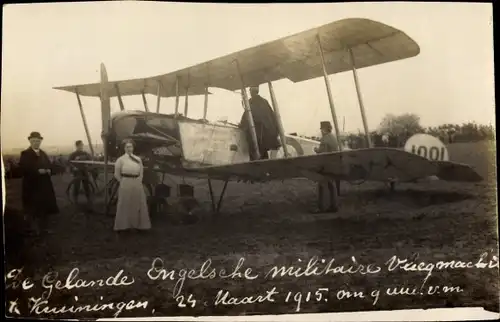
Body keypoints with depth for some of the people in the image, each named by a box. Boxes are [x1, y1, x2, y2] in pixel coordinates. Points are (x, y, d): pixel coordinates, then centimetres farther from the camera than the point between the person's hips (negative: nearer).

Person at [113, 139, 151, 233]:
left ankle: (138, 224, 20)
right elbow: (117, 174, 1)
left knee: (138, 205, 9)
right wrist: (124, 182, 4)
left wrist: (138, 181, 7)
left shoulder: (138, 159, 7)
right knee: (125, 205, 3)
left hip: (137, 185, 4)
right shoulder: (120, 159, -4)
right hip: (125, 185, -4)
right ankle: (124, 225, 13)